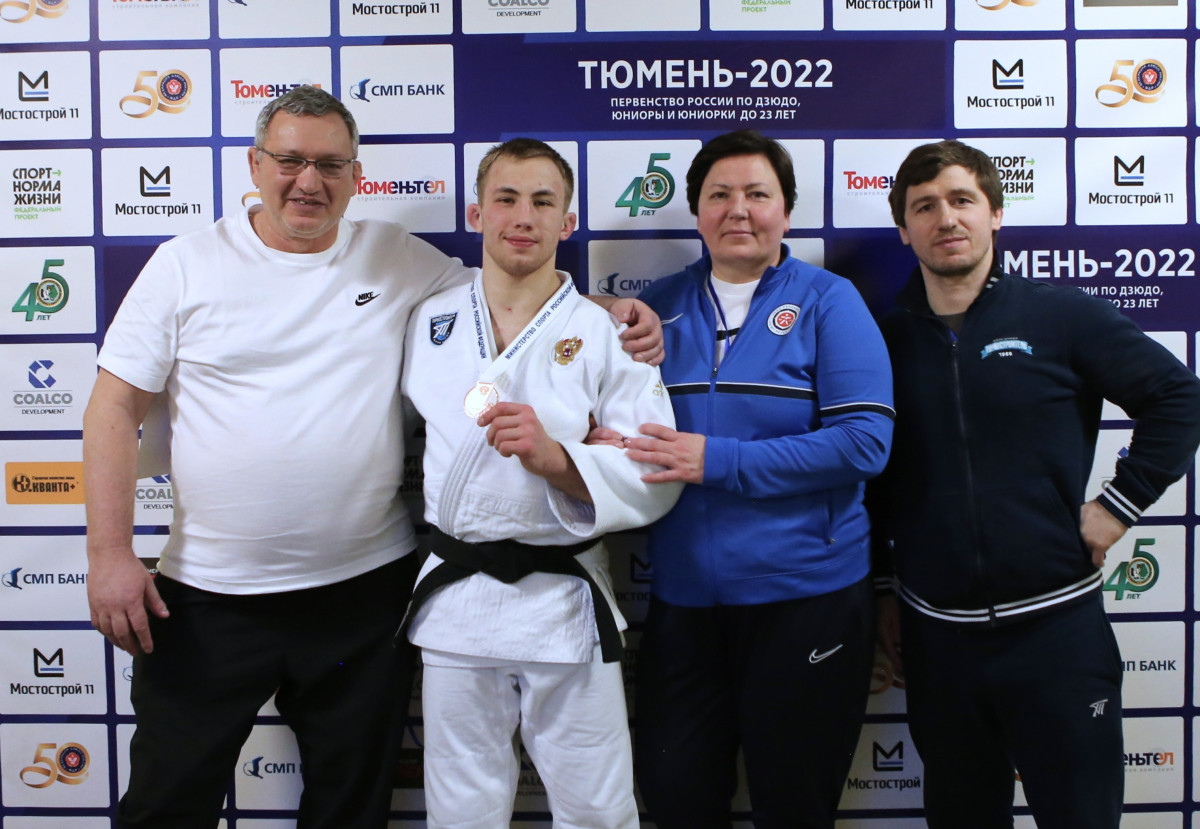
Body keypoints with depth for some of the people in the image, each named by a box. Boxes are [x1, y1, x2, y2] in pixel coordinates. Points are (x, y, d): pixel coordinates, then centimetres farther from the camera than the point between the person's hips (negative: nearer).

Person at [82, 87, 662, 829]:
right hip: (208, 598, -1)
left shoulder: (396, 259, 3)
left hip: (364, 591, 1)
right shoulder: (185, 266, -1)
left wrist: (612, 313, -6)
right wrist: (110, 554, -7)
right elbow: (116, 409, 0)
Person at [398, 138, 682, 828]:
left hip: (565, 601, -2)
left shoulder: (606, 334, -3)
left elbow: (654, 479, -9)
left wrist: (556, 459, -23)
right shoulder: (429, 324, 6)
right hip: (456, 599, 3)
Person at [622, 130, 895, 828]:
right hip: (683, 595, 3)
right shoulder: (662, 305, 7)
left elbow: (864, 441, -15)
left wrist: (716, 460, -20)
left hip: (806, 595, -3)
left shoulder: (828, 301, -4)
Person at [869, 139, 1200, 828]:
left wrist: (1121, 503, -6)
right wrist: (883, 591, 9)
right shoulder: (887, 341, 3)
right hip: (936, 635, 2)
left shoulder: (1061, 317, -3)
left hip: (1056, 623, -2)